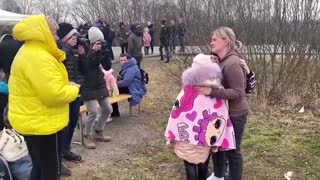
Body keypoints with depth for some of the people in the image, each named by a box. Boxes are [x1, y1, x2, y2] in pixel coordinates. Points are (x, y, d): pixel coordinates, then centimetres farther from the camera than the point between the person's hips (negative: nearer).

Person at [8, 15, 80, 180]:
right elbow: (54, 94, -29)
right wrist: (74, 89, -11)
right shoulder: (39, 58, -24)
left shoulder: (28, 53, 12)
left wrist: (66, 85, 6)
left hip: (31, 121, 11)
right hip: (42, 123, -11)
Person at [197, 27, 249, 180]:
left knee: (232, 150, 7)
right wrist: (207, 89, -3)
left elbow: (238, 93, -27)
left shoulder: (233, 63, -24)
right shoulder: (220, 61, 4)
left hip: (235, 114, -9)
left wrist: (212, 91, -34)